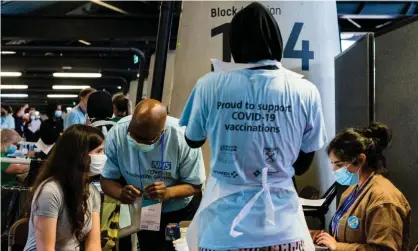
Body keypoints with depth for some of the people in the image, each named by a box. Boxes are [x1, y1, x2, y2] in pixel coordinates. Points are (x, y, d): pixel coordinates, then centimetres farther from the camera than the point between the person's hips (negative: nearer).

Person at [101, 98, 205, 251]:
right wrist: (121, 193, -39)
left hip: (184, 209, 0)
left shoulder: (183, 138, -32)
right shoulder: (116, 134, -27)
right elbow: (107, 180, -17)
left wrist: (168, 193, -41)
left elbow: (195, 185, -21)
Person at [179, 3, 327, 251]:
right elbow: (304, 162, 5)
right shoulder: (306, 92, -9)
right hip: (283, 229, 1)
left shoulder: (210, 86, -11)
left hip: (223, 230, 0)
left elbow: (193, 140, 9)